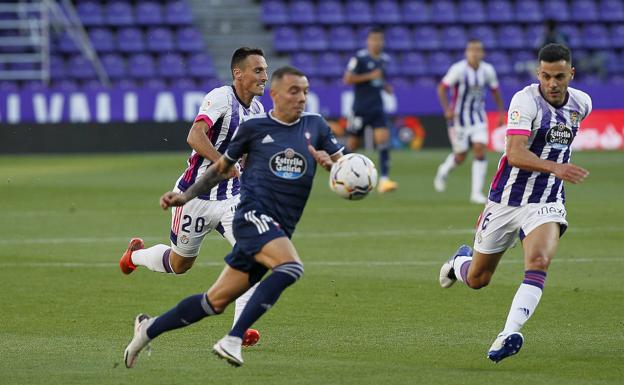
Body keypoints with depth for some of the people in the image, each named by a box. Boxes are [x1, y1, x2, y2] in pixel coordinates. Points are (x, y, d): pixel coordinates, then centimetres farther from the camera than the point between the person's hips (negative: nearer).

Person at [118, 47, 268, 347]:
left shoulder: (257, 110, 4)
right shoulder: (221, 98, -20)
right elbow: (195, 136, -35)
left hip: (232, 198, 5)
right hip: (197, 195, -5)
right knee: (180, 264, 14)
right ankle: (136, 255, 47)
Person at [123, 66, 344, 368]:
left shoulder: (315, 126, 13)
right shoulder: (254, 127, 4)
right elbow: (223, 168, 18)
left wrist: (329, 163, -10)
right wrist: (186, 196, 15)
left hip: (279, 230, 4)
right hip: (254, 214, -4)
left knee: (216, 301, 6)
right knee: (291, 267, -32)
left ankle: (149, 329, 22)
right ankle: (232, 340, -30)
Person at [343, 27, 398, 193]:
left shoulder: (384, 59, 10)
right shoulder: (359, 58, -10)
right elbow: (348, 79, -15)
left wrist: (385, 86, 6)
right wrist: (370, 76, -20)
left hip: (377, 108, 4)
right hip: (360, 109, -4)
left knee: (383, 140, -12)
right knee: (353, 144, 6)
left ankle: (384, 179, -16)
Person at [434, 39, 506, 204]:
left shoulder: (488, 70, -3)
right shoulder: (458, 69, -16)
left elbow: (495, 91, 12)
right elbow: (441, 88, -14)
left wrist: (501, 112, 9)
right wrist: (447, 109, -26)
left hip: (478, 116, 3)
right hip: (459, 117, -3)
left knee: (480, 150, -12)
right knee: (460, 156, 4)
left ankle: (477, 193, -7)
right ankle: (443, 172, 39)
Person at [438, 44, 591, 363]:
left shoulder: (581, 103, 0)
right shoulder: (526, 100, -19)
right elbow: (515, 153, -31)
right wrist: (555, 167, -45)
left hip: (547, 202, 2)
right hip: (506, 200, -2)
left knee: (539, 260, -28)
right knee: (477, 279, 13)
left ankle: (510, 334, -34)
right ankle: (460, 261, 50)